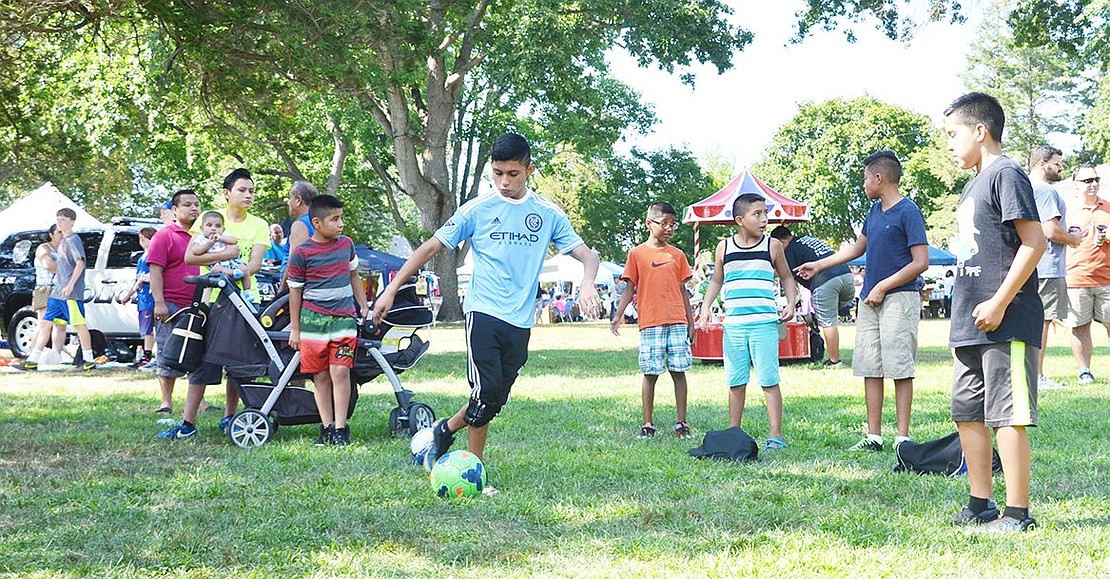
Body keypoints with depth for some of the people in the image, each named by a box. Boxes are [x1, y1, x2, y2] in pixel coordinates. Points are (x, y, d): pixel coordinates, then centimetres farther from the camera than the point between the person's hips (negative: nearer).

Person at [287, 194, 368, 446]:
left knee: (340, 371, -8)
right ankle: (326, 427, 11)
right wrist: (294, 328, 3)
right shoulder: (302, 253, -5)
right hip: (313, 319, -1)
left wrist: (364, 307, 20)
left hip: (344, 317, 2)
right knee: (321, 376, 4)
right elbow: (295, 290, 1)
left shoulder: (346, 244, 7)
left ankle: (340, 428, -4)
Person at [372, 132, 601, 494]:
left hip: (520, 322, 3)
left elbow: (586, 254, 4)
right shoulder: (477, 210, -1)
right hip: (483, 312, -3)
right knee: (487, 392, -13)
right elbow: (431, 247, 3)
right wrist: (392, 289, -2)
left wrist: (587, 282, -19)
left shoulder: (548, 214, 5)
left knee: (496, 399, 5)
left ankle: (445, 431, 28)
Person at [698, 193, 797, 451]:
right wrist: (706, 307, 6)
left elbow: (786, 277, 15)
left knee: (769, 380, -5)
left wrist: (791, 303, 0)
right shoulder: (724, 247, 8)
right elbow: (716, 281, 18)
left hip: (765, 323, -2)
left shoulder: (772, 246, 4)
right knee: (736, 382, 9)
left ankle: (775, 435, -2)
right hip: (733, 324, 2)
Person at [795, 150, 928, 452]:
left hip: (899, 298, -8)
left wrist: (883, 286, -13)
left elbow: (921, 262, -14)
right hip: (870, 301, 8)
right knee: (870, 368, 6)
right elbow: (857, 248, 29)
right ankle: (874, 436, 10)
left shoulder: (908, 212, -9)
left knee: (900, 369, -6)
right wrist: (818, 265, 32)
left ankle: (902, 438, -4)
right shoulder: (875, 210, 15)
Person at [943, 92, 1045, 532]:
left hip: (1005, 324, -10)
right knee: (967, 413, 12)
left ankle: (1017, 513, -1)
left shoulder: (1005, 174, -10)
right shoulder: (973, 185, 18)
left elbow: (1034, 242, -18)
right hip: (969, 326, 10)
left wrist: (999, 303, -20)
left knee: (1006, 415, -7)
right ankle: (980, 505, 21)